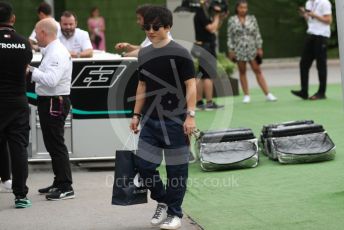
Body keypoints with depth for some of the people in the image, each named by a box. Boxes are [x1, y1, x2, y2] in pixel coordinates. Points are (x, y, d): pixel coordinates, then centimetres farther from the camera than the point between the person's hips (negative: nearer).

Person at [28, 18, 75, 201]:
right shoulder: (52, 51, 16)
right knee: (52, 144, 17)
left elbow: (51, 80, -27)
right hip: (49, 102, 11)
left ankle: (66, 187, -5)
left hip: (54, 103, -11)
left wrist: (32, 70, -18)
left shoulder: (58, 53, -17)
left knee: (56, 145, -8)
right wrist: (33, 72, 4)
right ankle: (59, 183, 26)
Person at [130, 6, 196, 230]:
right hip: (150, 120, 6)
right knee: (144, 164, 3)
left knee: (176, 168, 2)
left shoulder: (180, 53, -8)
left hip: (175, 121, -5)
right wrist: (137, 114, 16)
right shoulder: (144, 54, 10)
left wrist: (190, 115, -17)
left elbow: (191, 86, -10)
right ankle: (162, 201, 26)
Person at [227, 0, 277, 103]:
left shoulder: (252, 19, 4)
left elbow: (257, 34, 6)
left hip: (252, 49, 0)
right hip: (239, 50, 0)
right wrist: (230, 51, -2)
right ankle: (246, 95, 12)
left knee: (258, 71, -2)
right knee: (242, 72, 5)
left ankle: (268, 94, -3)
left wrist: (259, 48, 1)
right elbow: (230, 37, 2)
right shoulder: (232, 20, 2)